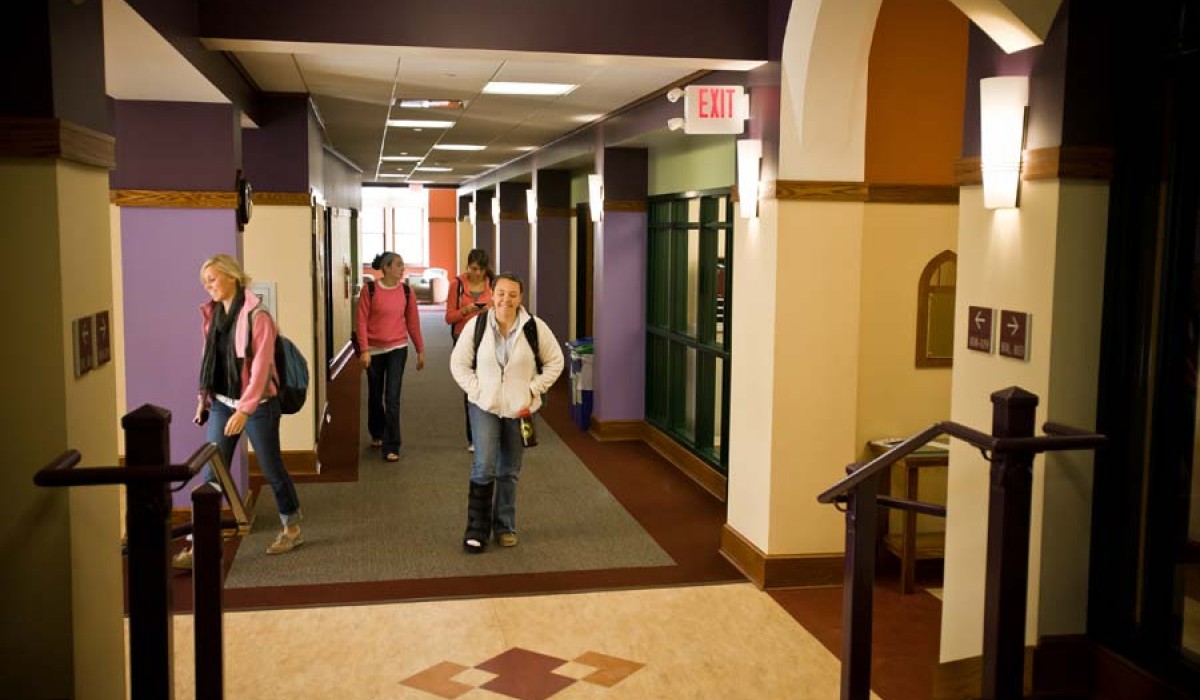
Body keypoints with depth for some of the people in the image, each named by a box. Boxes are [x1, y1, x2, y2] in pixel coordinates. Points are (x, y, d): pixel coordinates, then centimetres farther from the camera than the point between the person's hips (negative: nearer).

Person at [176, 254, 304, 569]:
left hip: (257, 404, -6)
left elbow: (260, 365, -21)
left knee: (272, 468, 8)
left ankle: (292, 530, 27)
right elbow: (209, 359, 15)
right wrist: (203, 398, 14)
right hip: (221, 403, 6)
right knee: (212, 474, 1)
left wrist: (245, 410, -27)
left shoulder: (256, 316, -15)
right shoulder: (212, 315, 6)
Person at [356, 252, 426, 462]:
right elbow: (361, 321, -8)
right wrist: (364, 350, -14)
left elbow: (413, 322, 5)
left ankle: (391, 446, -3)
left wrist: (420, 350, 8)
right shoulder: (370, 291, -8)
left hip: (397, 349, 0)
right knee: (375, 395, 16)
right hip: (375, 349, 0)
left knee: (392, 398, -7)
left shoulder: (406, 291, -1)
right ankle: (377, 434, 39)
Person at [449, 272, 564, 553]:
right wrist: (476, 390, -8)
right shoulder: (476, 325, -7)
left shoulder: (535, 327, -9)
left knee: (509, 472, 11)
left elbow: (555, 361, 2)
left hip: (519, 409, 1)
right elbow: (459, 363, 3)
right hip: (484, 406, -1)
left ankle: (505, 527, 27)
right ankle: (476, 530, 3)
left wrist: (533, 391, -6)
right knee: (484, 468, -11)